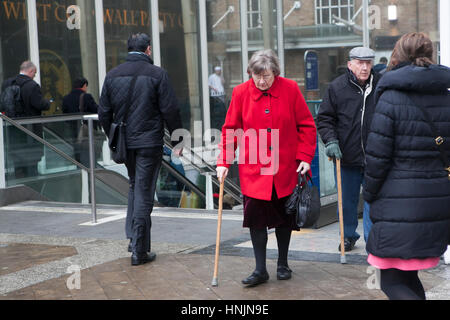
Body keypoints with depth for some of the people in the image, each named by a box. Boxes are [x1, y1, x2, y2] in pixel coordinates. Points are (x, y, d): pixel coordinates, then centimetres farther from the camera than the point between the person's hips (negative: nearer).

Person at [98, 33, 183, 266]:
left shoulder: (112, 75, 5)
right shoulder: (157, 74, -7)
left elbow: (104, 113, 8)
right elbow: (170, 110, -9)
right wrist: (177, 140, 0)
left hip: (125, 142, 4)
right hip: (149, 142, -4)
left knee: (134, 185, 23)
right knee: (144, 192, -1)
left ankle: (134, 237, 18)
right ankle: (139, 250, 1)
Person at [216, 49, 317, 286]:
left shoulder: (290, 89, -4)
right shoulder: (241, 93, -3)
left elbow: (306, 125, 1)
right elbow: (230, 130, 2)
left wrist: (305, 157, -6)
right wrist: (223, 161, -5)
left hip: (286, 169, 0)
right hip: (253, 170, 0)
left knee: (285, 217, 11)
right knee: (256, 217, -4)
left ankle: (283, 264, 28)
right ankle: (260, 269, 6)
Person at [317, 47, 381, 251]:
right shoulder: (337, 87, -2)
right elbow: (324, 118, 3)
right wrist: (330, 140, -12)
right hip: (346, 156, 1)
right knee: (347, 201, 14)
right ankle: (348, 236, 33)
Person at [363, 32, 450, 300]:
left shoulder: (391, 98, -10)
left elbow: (377, 155, -11)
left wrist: (370, 194, 2)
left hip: (400, 203, -6)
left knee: (392, 281, 1)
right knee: (408, 275, 20)